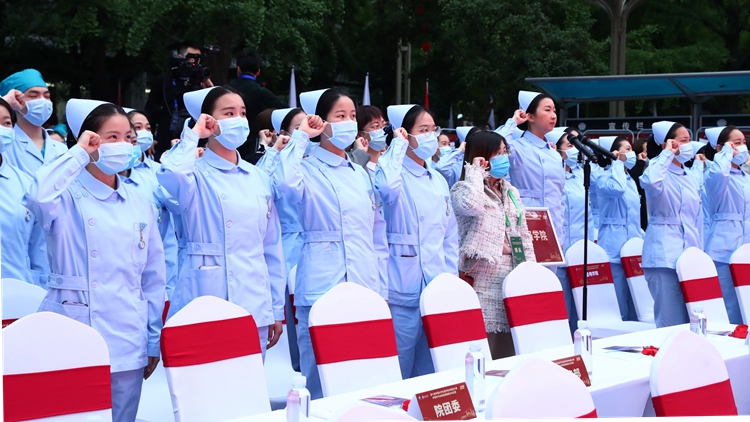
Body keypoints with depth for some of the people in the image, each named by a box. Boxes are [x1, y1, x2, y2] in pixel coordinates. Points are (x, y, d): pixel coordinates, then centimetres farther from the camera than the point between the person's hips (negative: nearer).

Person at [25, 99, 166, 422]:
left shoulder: (138, 204, 9)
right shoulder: (67, 197, -4)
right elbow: (37, 197, -30)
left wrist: (154, 341, 10)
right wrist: (78, 154, -17)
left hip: (128, 346, 5)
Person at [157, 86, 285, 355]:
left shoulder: (258, 178, 11)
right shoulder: (196, 174, -4)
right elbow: (170, 176, -30)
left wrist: (277, 309, 12)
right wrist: (193, 134, -14)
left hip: (255, 310, 5)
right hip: (205, 311, -4)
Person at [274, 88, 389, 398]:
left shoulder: (361, 174, 16)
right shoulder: (308, 170, -2)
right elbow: (287, 184, -29)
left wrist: (382, 288, 13)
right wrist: (301, 136, -16)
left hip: (366, 291, 6)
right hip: (322, 291, -5)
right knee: (322, 379, -2)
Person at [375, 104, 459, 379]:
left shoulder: (439, 181, 14)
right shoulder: (395, 173, -6)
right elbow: (387, 188, -34)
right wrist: (398, 145, -20)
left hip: (437, 289, 6)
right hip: (403, 288, -6)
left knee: (430, 369, 12)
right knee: (399, 369, -2)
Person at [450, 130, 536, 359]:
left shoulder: (511, 192, 18)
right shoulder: (462, 190, -3)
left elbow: (524, 234, 19)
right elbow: (471, 205, -29)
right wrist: (475, 171, -14)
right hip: (484, 278, -6)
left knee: (509, 350, 9)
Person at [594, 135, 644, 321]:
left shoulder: (630, 179, 18)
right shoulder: (604, 177, -6)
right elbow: (616, 188, -30)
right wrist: (617, 163, -16)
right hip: (615, 249, -8)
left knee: (634, 305, 8)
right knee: (618, 306, -9)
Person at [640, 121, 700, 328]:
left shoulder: (689, 178, 18)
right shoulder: (660, 170, -7)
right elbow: (651, 181, -34)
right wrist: (667, 155, -20)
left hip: (690, 251, 8)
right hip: (664, 254, -8)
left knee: (692, 320, 9)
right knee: (671, 322, -8)